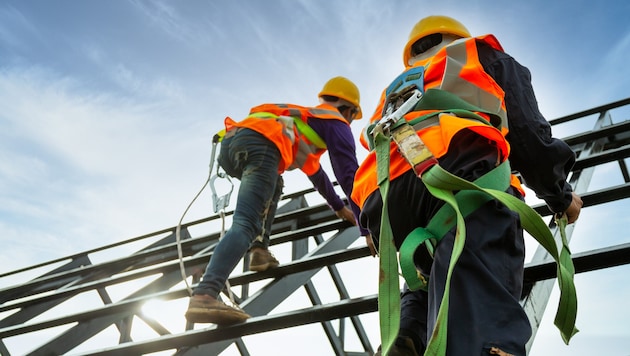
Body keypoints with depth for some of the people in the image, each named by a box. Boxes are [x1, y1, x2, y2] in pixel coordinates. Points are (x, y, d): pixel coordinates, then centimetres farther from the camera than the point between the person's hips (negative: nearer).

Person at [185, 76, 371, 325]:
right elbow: (349, 175, 10)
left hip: (230, 140, 8)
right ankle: (204, 295, -38)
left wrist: (338, 206, 63)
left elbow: (314, 171, 54)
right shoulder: (336, 122, 20)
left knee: (273, 185, 34)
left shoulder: (306, 118, 43)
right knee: (245, 224, -19)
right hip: (260, 144, -8)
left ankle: (260, 249, 14)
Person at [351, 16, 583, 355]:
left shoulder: (393, 93, 45)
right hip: (460, 173, -5)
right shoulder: (483, 55, 33)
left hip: (383, 196, 5)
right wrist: (559, 195, 33)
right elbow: (527, 132, 21)